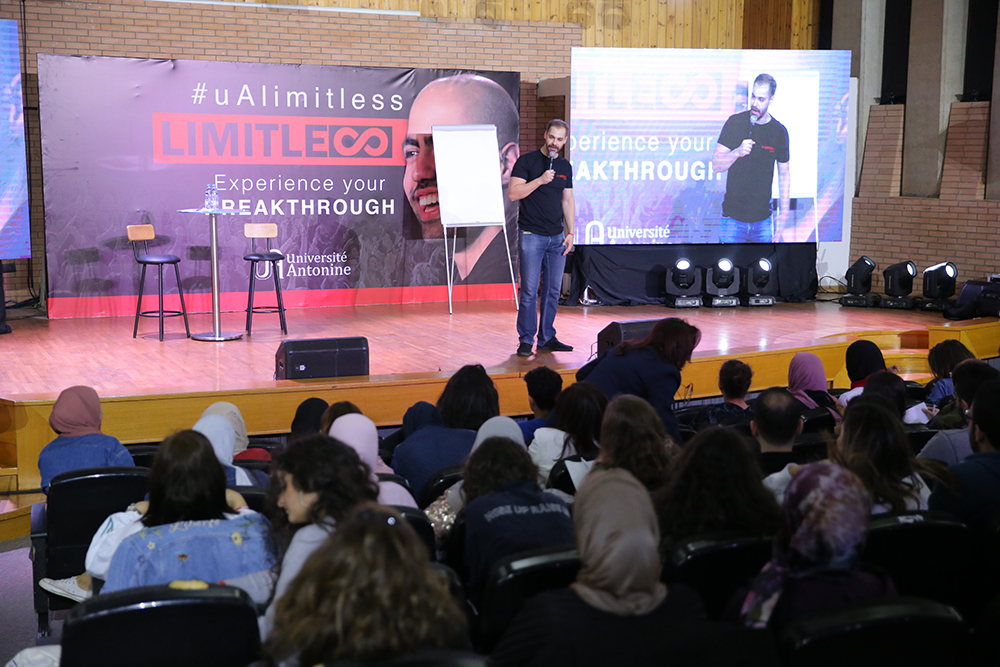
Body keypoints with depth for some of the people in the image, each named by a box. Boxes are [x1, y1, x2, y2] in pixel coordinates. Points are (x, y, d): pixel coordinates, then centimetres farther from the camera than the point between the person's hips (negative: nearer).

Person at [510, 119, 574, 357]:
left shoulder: (565, 166, 13)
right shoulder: (527, 161, -3)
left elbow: (568, 201, 17)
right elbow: (513, 193, -10)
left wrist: (570, 233, 10)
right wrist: (540, 180, -18)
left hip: (557, 237, 5)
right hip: (531, 234, -5)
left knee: (553, 290, 6)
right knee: (529, 290, -6)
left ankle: (547, 338, 14)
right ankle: (525, 340, 0)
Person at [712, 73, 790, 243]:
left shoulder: (779, 132, 2)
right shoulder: (735, 123, -3)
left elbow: (784, 174, 10)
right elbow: (716, 166, -4)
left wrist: (784, 211, 4)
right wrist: (737, 152, -23)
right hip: (732, 218, -1)